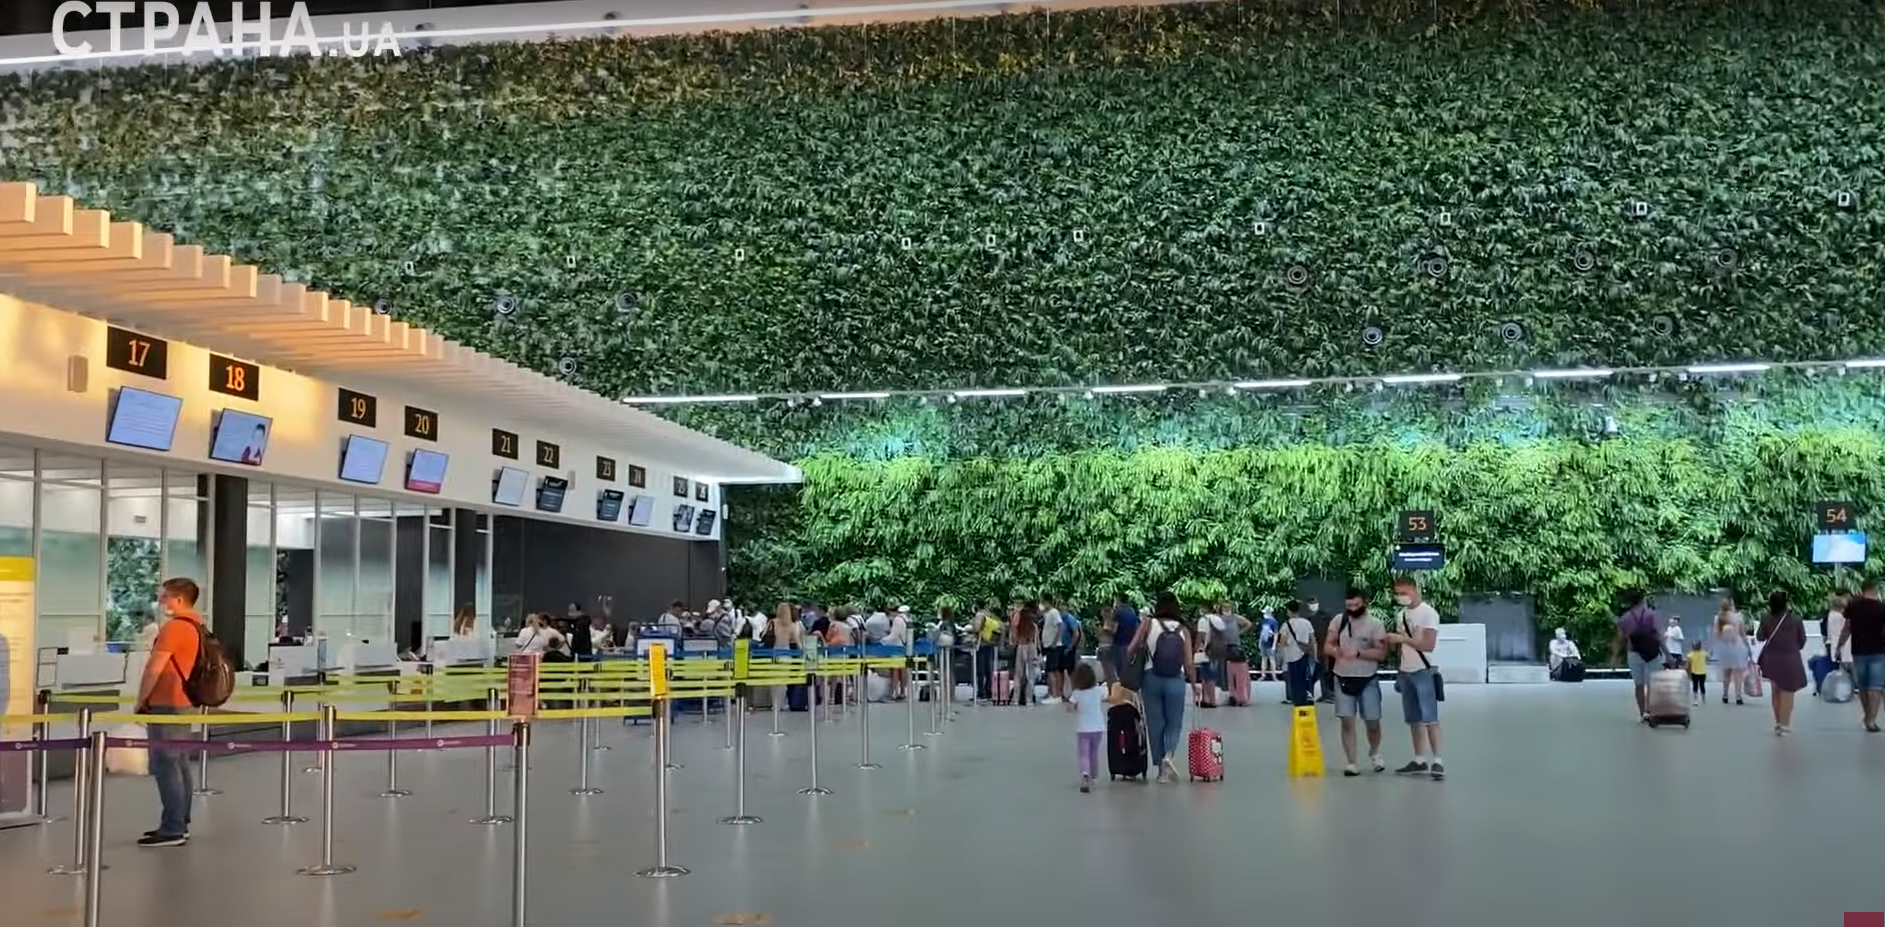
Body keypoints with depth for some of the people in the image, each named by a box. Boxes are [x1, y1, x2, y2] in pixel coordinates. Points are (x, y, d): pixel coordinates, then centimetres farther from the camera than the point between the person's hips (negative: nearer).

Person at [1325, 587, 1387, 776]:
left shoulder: (1375, 624, -8)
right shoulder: (1339, 620, 3)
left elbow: (1381, 653, -15)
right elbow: (1327, 645, 7)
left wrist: (1358, 653, -27)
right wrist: (1336, 650, -16)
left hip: (1368, 680, -2)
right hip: (1343, 678, 2)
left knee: (1373, 722, 7)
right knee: (1347, 722, -1)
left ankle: (1374, 754, 35)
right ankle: (1351, 763, 5)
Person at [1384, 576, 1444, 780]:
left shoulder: (1428, 613, -12)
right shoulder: (1402, 614, 12)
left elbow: (1429, 645, -20)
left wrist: (1403, 638, -23)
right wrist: (1393, 640, 2)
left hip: (1423, 672, -8)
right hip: (1405, 672, 8)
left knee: (1430, 718, -10)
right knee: (1413, 719, 11)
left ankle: (1437, 761, -10)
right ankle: (1419, 760, 17)